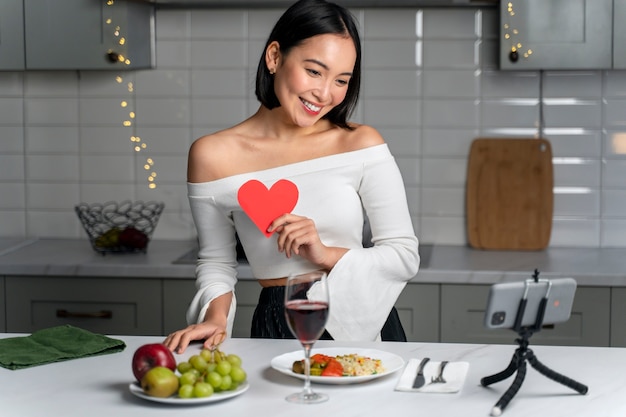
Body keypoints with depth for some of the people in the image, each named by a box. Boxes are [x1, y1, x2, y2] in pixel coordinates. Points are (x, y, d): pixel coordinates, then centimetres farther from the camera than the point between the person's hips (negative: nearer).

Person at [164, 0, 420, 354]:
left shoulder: (362, 144, -1)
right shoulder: (212, 155, 0)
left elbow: (405, 257, 0)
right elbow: (216, 261, 11)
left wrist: (327, 255, -13)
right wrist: (217, 316, -7)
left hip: (365, 323, 1)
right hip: (279, 330, 0)